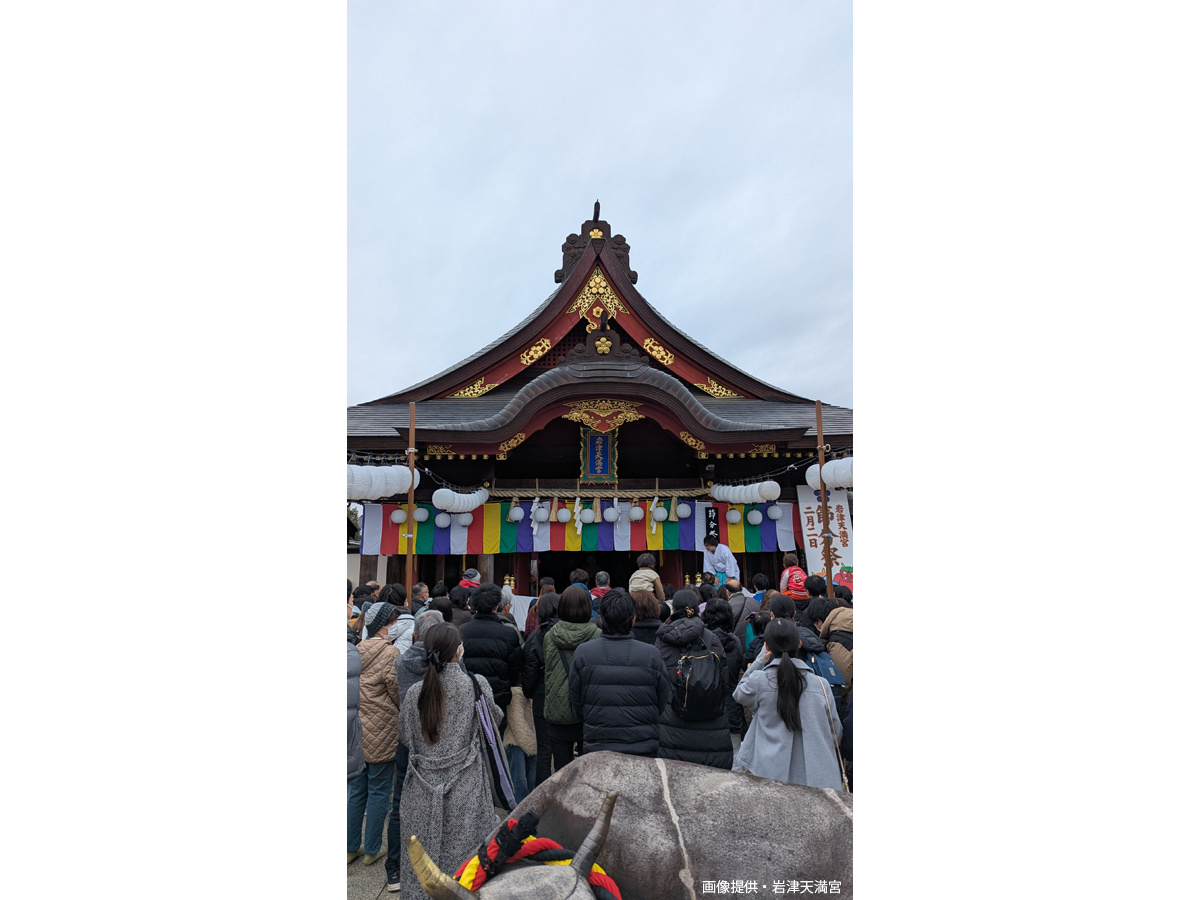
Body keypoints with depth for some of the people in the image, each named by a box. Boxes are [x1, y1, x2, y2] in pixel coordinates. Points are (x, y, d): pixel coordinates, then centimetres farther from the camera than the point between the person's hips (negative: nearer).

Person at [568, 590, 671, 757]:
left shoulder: (583, 653, -10)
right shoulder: (652, 655, -11)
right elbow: (663, 702, 1)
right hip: (643, 749, 0)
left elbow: (576, 703, 1)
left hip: (597, 749, 1)